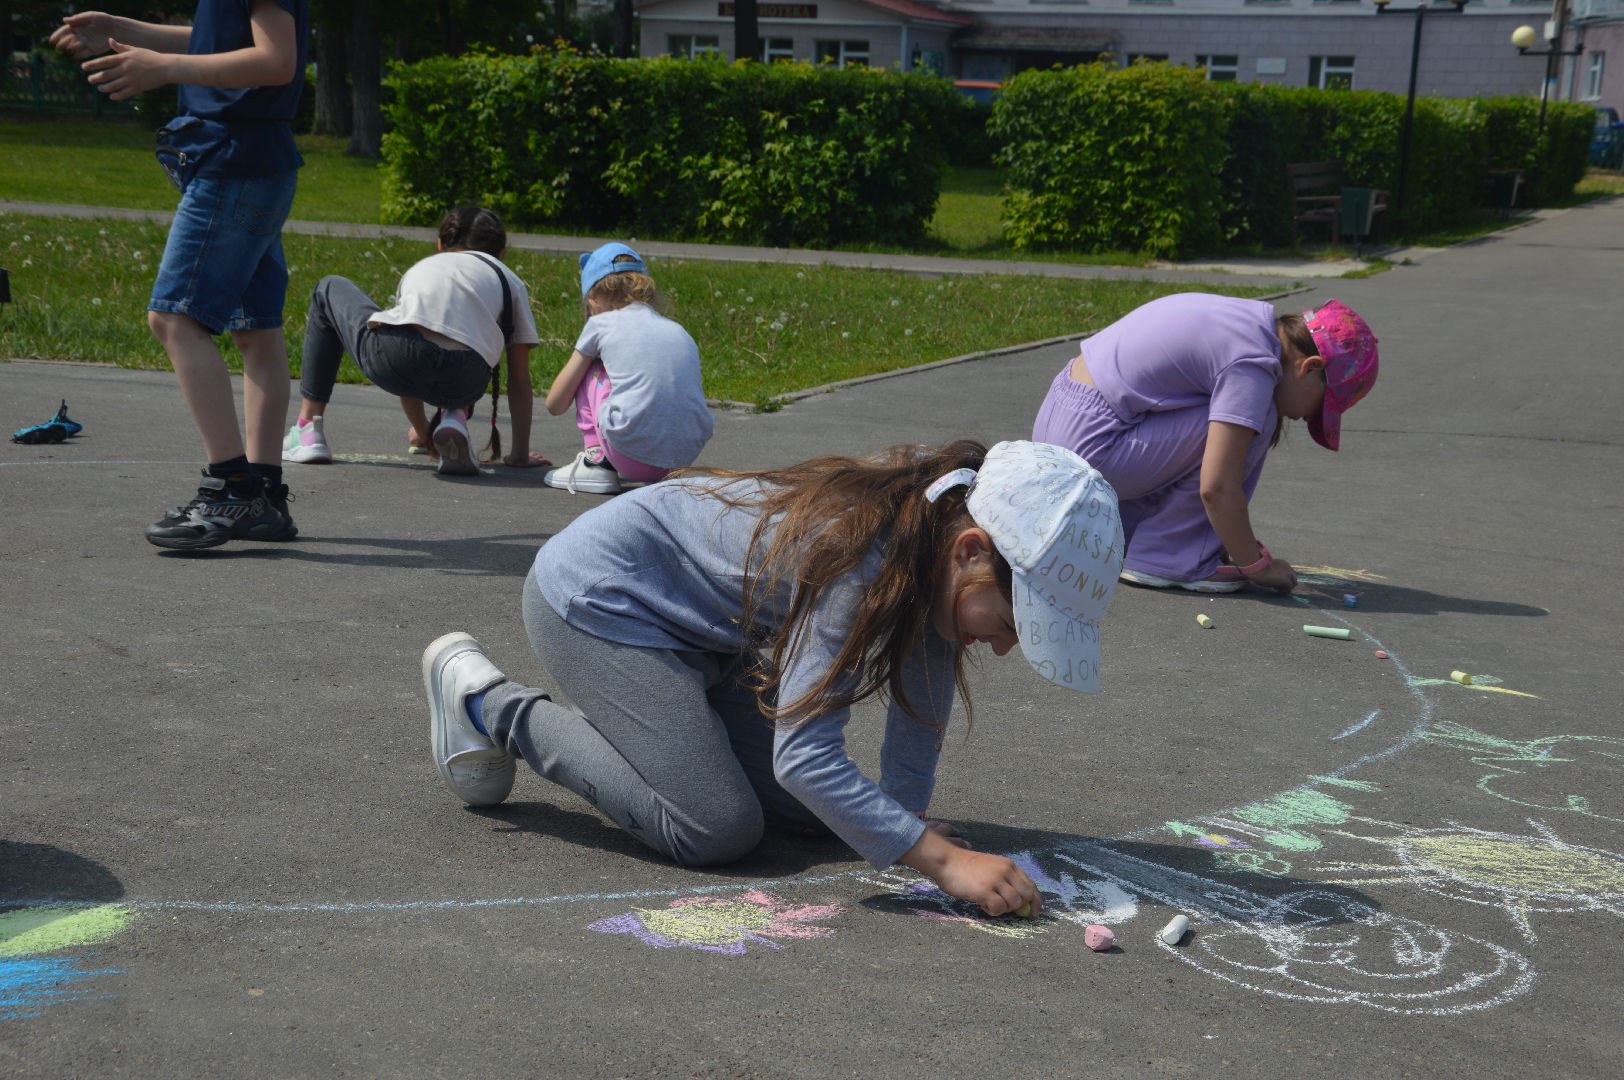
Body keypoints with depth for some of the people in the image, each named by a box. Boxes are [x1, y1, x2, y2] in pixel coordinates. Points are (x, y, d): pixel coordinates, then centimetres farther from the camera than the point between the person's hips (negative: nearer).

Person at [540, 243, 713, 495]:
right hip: (688, 454, 5)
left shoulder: (601, 323, 10)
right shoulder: (679, 331, 21)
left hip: (633, 455, -5)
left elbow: (555, 405, 15)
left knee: (589, 370, 20)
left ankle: (596, 463, 10)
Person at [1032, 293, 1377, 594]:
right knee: (1245, 422, -12)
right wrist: (1255, 564, -5)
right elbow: (1216, 488, -19)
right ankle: (1171, 559, -5)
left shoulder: (1258, 320, 13)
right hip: (1087, 443, -10)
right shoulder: (1253, 365, -16)